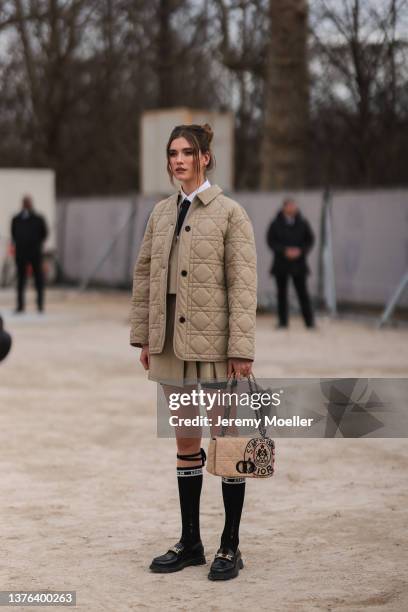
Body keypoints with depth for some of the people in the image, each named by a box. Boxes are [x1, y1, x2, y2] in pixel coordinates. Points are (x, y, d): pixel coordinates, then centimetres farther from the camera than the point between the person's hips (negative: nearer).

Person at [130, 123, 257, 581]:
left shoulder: (230, 214, -6)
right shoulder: (161, 213, 10)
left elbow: (242, 284, -11)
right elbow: (144, 275, 12)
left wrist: (241, 349, -15)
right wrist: (144, 337, 8)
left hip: (215, 346, -5)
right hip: (172, 347, 6)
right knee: (185, 445, 13)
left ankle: (230, 547, 14)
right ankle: (190, 543, 23)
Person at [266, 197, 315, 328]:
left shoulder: (302, 223, 0)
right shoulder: (276, 224, -3)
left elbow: (310, 239, 6)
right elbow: (270, 241, -1)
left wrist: (300, 250, -10)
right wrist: (285, 251, -14)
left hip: (298, 263, 0)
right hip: (281, 262, 0)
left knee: (302, 292, -6)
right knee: (281, 292, 4)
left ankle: (309, 321, -5)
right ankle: (283, 321, 12)